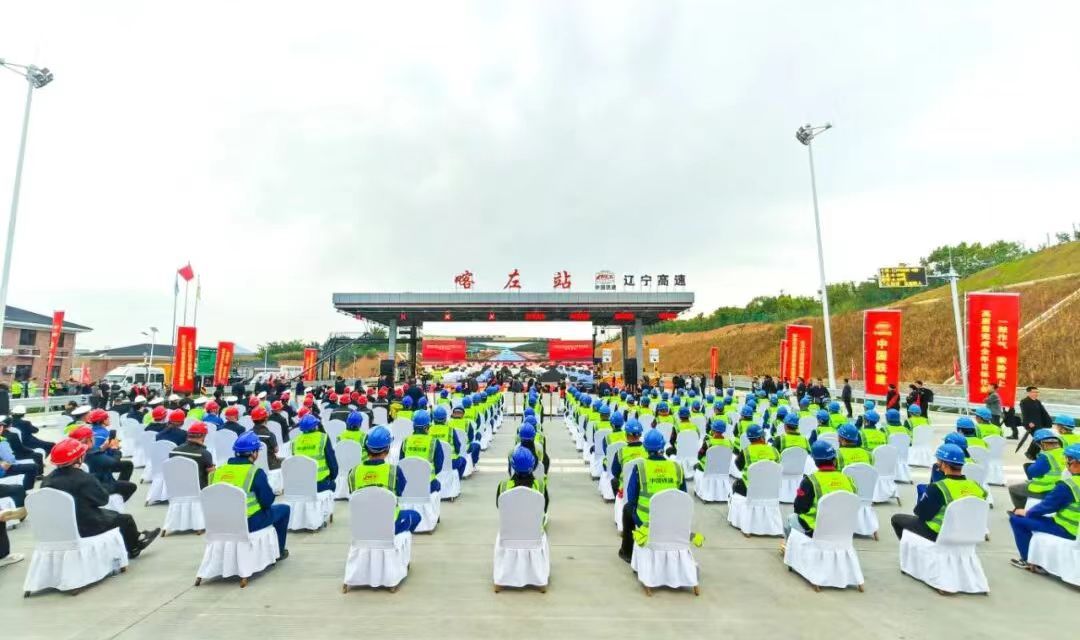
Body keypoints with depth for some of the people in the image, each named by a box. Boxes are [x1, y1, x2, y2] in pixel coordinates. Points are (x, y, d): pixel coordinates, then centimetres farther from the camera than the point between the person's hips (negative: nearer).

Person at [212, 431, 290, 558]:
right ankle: (278, 551, 27)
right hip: (248, 523, -6)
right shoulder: (255, 472, -16)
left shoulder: (219, 470, -1)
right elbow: (267, 501, -12)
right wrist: (271, 492, 9)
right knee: (284, 509, 16)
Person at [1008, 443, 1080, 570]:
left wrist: (1026, 512, 2)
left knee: (1016, 518, -4)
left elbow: (1046, 505, -16)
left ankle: (1029, 560, 8)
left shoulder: (1067, 485, -25)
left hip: (1068, 530, -8)